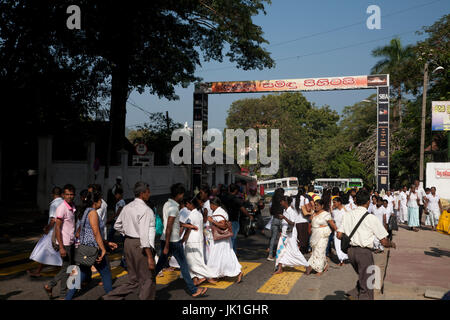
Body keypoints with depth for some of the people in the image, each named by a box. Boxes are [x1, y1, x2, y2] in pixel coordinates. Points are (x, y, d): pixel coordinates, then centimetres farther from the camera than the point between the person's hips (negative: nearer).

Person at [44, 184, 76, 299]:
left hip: (71, 242, 8)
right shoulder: (61, 208, -16)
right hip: (65, 243, -8)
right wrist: (61, 247, -21)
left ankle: (50, 285, 26)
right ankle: (63, 296, 14)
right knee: (66, 268, 1)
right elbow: (57, 228, -18)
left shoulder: (73, 207, 9)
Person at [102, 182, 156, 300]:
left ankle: (110, 297, 13)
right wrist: (150, 257, -22)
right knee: (148, 279, 5)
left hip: (128, 243, 9)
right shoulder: (145, 210, -17)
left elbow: (117, 226, 19)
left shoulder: (127, 207, 9)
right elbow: (144, 234, -22)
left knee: (133, 280, 18)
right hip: (140, 246, -9)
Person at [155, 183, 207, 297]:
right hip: (174, 241, -8)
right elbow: (168, 228, -22)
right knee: (184, 266, 1)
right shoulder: (174, 207, -19)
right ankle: (193, 290, 10)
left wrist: (187, 226, 27)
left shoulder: (167, 204, 10)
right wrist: (166, 246, -22)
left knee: (160, 265, 15)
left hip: (165, 240, 8)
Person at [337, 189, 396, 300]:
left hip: (350, 250, 5)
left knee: (362, 277, 26)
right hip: (364, 252, -5)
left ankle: (354, 293, 8)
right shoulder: (371, 218, -10)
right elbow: (384, 242, -7)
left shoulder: (347, 215, 3)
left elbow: (339, 235, 1)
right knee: (366, 285, 7)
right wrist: (392, 244, 15)